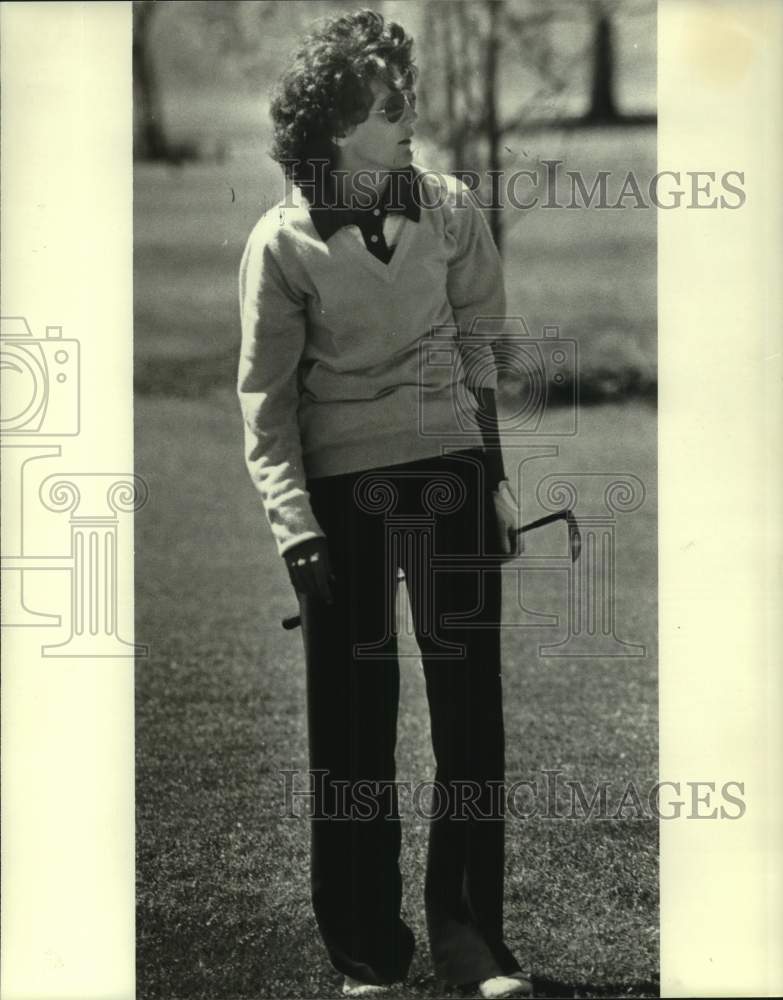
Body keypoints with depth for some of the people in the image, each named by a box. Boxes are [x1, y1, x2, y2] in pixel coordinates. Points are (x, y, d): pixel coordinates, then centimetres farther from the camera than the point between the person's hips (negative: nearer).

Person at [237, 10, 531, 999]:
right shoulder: (281, 243, -6)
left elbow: (481, 348, 9)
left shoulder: (449, 211, 2)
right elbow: (266, 394, -4)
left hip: (452, 471, 2)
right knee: (352, 719, 3)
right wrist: (293, 525, -12)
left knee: (470, 701, 2)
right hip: (341, 482, -2)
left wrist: (498, 473, 6)